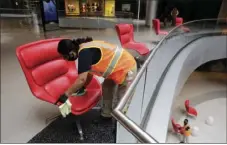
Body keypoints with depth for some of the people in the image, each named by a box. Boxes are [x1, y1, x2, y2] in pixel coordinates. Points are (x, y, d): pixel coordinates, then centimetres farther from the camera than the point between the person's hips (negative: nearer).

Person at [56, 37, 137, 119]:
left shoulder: (84, 53, -26)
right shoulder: (85, 48, 4)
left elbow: (81, 79, -31)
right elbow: (90, 72, 14)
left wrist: (65, 96, -21)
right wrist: (83, 87, 21)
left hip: (127, 69, -10)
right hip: (117, 67, 10)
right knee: (107, 87, 21)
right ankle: (106, 115, 38)